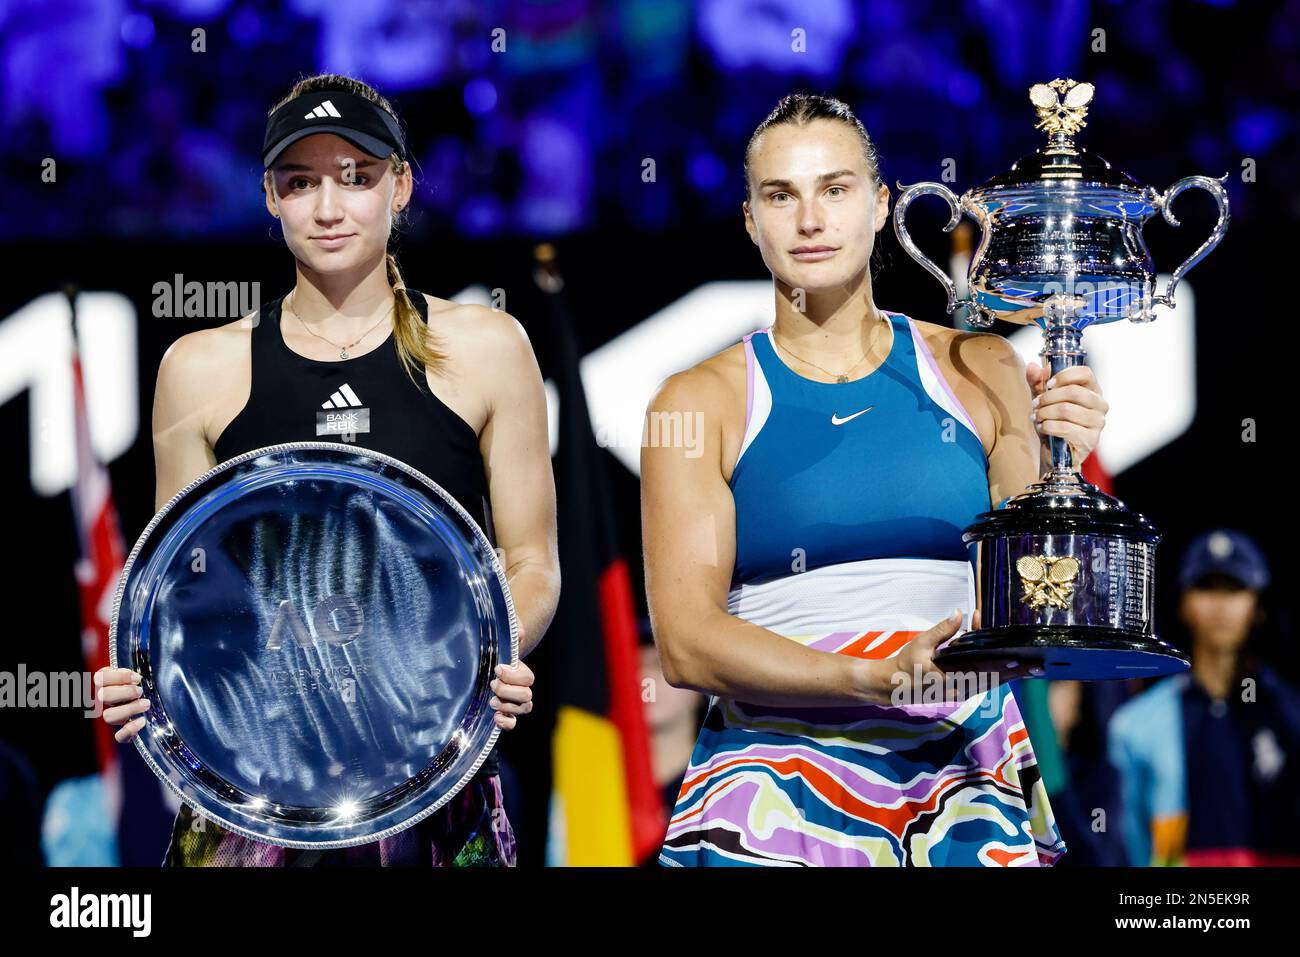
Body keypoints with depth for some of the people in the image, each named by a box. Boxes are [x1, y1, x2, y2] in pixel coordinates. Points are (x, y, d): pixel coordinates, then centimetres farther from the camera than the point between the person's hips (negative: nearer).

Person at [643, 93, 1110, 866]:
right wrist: (876, 680, -17)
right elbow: (686, 643, -5)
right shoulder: (701, 403, 3)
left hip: (968, 768, 2)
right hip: (782, 783, -1)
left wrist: (1056, 473, -9)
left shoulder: (980, 373, 9)